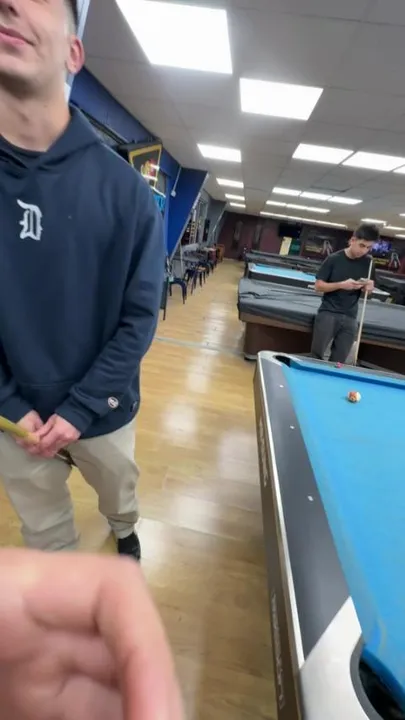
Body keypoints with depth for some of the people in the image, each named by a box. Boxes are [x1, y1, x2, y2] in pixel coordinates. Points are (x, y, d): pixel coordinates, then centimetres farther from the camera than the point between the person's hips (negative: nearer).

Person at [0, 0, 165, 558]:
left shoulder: (127, 190, -15)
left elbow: (140, 317, -12)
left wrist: (80, 409, -14)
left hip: (103, 410, 0)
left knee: (119, 491, 29)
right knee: (45, 532, 23)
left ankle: (124, 530, 64)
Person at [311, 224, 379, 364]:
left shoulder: (368, 263, 5)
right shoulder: (334, 259, -5)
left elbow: (369, 289, 16)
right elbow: (318, 286, -6)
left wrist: (369, 287, -8)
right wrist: (341, 285, -20)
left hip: (350, 318, 3)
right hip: (328, 313, -3)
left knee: (339, 361, 2)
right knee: (316, 355, -3)